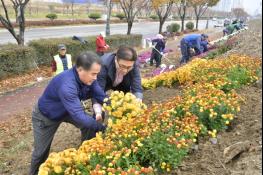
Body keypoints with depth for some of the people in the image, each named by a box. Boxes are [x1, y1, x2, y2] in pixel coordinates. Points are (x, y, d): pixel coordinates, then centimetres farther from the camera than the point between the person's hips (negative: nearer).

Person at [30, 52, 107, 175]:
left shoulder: (88, 78, -22)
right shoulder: (67, 85, -44)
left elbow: (101, 96, -15)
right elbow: (78, 116, -45)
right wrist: (101, 127, -41)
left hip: (67, 111, 6)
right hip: (45, 116, -6)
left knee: (91, 124, -10)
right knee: (41, 151, 8)